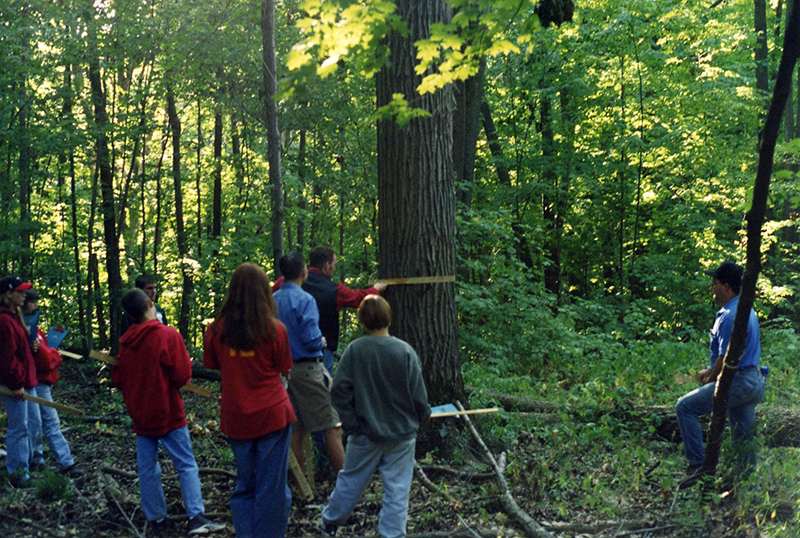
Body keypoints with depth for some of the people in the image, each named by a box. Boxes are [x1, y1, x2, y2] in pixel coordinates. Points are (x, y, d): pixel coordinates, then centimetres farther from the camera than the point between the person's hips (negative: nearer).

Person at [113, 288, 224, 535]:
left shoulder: (125, 342, 3)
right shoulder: (168, 335, -14)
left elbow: (117, 380, 10)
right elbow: (182, 375, -16)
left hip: (140, 415, 5)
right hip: (168, 413, -5)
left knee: (147, 468, 11)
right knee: (187, 465, -2)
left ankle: (155, 516, 15)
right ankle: (196, 517, -8)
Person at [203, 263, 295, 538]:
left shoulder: (216, 329, -4)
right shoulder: (275, 330, -11)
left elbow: (213, 365, 7)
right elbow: (284, 370, -2)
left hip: (235, 419, 3)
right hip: (272, 414, -3)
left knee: (244, 485, 16)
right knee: (272, 487, 5)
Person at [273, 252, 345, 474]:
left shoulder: (273, 300, 8)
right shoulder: (304, 300, -14)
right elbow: (311, 339, -19)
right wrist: (321, 342, 1)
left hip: (285, 370, 8)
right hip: (308, 368, -8)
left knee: (296, 430, 12)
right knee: (332, 428, -4)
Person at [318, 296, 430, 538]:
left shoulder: (354, 350, -10)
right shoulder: (405, 351, -12)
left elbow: (339, 390, -9)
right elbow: (418, 393, -7)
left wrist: (351, 424, 0)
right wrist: (423, 415, 12)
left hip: (365, 434, 2)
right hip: (401, 433, -1)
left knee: (350, 480, 18)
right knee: (396, 488, 7)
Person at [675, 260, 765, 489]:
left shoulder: (730, 316, -18)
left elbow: (726, 358, -19)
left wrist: (710, 379, -3)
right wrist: (709, 371, 15)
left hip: (737, 382, -10)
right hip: (754, 382, 10)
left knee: (685, 406, -10)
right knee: (743, 438, 14)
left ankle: (698, 464, -11)